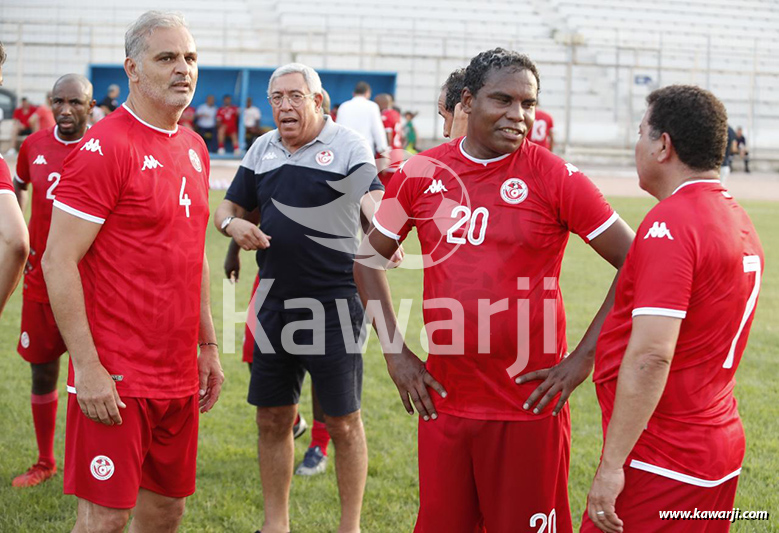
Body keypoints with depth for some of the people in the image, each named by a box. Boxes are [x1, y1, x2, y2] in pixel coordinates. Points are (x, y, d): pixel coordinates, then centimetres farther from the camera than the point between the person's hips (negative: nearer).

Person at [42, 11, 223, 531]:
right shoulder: (105, 147, -13)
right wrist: (86, 366, -18)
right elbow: (58, 261, -16)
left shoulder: (193, 148, 13)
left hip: (179, 374, 8)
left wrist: (208, 345, 18)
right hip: (117, 379, -8)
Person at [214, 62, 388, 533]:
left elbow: (373, 198, -21)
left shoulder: (348, 146, -6)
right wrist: (233, 224, -7)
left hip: (335, 305, -5)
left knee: (343, 421, 3)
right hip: (274, 304, 5)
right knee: (272, 419, 12)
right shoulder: (262, 149, 10)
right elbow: (230, 207, 18)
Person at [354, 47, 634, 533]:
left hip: (528, 405, -3)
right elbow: (370, 258, 15)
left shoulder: (556, 178, -7)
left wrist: (584, 357, -8)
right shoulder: (422, 174, 3)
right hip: (442, 399, 4)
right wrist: (395, 352, 7)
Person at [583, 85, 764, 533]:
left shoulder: (670, 224, -17)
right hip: (721, 450, 9)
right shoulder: (738, 219, 12)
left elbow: (650, 357, -25)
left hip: (663, 463, -9)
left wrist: (611, 464, -23)